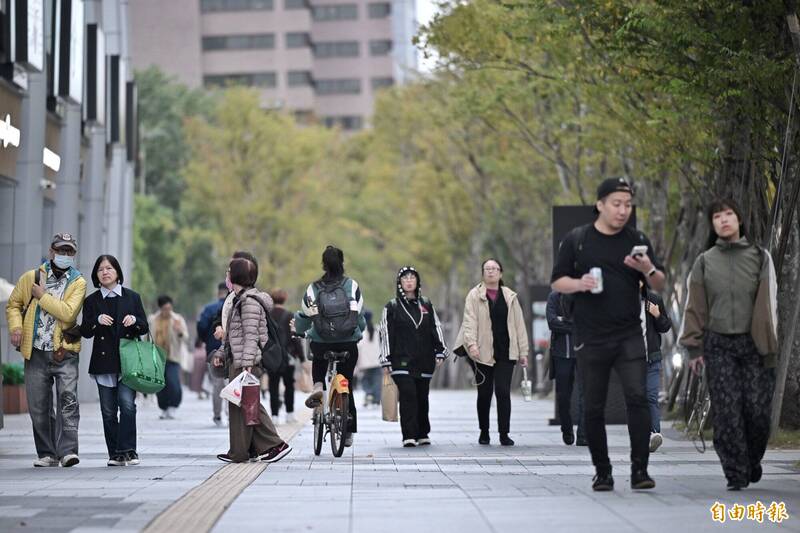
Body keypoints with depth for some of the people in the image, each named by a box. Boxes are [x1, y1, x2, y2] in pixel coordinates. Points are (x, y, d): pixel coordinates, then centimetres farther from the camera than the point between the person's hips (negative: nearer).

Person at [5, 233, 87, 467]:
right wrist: (16, 326, -1)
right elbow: (13, 304, 17)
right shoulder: (30, 277, 8)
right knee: (38, 407, 5)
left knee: (68, 399, -16)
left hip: (64, 352, -2)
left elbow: (68, 312, -14)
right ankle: (47, 454, 14)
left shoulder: (78, 282, 1)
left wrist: (42, 296, -9)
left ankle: (67, 450, -18)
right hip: (36, 352, 3)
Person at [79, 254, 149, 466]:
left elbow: (144, 328, 10)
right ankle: (114, 454, 8)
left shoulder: (132, 297, 9)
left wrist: (135, 320, -11)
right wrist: (97, 320, -15)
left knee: (127, 403, -16)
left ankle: (127, 450, -11)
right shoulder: (91, 301, 9)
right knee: (108, 411, 2)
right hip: (104, 362, 1)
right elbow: (85, 332, 3)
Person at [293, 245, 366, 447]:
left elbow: (304, 318, 4)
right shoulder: (352, 286, -4)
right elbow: (360, 316, 2)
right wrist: (360, 330, 25)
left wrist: (296, 327, 28)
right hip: (348, 344, 0)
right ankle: (349, 432, 13)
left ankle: (318, 386, 4)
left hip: (321, 343, 0)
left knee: (318, 362, 35)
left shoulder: (313, 289, -4)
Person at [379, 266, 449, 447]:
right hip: (402, 361, -3)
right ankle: (409, 436, -17)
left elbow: (436, 329, 14)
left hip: (424, 361, 3)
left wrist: (440, 352, 4)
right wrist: (386, 361, -2)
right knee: (408, 395, -15)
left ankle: (422, 434, 17)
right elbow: (386, 334, 3)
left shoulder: (426, 305, 14)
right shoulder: (392, 307, 5)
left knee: (422, 397, 6)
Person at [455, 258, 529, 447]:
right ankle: (484, 432, 19)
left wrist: (523, 351, 7)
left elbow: (519, 324, 11)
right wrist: (471, 343, -23)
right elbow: (469, 321, -8)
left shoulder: (510, 297, 11)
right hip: (482, 352, -1)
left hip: (505, 353, 1)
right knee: (484, 393, 5)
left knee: (503, 392, -8)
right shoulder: (474, 296, 2)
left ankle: (504, 434, -5)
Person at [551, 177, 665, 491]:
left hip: (629, 336, 0)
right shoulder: (576, 240, 5)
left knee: (637, 397, -14)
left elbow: (660, 286, 10)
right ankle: (602, 472, 14)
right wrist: (579, 284, -14)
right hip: (591, 338, 0)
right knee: (593, 407, 3)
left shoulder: (637, 241, 9)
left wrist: (648, 270, -12)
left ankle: (639, 469, -12)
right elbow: (557, 282, 7)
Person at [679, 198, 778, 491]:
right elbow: (695, 308, 8)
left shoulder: (760, 257, 5)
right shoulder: (705, 261, 8)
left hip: (753, 344, 0)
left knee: (758, 409, -4)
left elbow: (768, 304, 4)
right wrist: (694, 347, 2)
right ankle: (736, 474, 0)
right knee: (727, 412, -5)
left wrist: (770, 346, -2)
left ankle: (752, 460, 21)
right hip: (719, 346, 1)